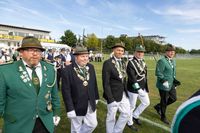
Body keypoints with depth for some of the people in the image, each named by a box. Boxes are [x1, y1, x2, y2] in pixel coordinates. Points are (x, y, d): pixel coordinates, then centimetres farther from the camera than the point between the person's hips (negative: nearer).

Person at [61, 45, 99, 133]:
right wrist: (70, 109, -17)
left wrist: (96, 98, 11)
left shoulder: (91, 67, -1)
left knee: (93, 124, 18)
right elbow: (66, 92, -18)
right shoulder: (67, 70, -19)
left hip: (90, 104, 5)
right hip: (77, 106, -4)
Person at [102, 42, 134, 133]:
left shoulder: (123, 63, 8)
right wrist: (110, 98, -20)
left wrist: (125, 91, 12)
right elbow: (106, 83, -18)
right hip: (113, 94, -7)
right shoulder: (107, 63, -16)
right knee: (111, 117, 10)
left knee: (126, 113, 13)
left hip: (123, 94, 7)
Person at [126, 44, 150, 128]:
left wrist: (145, 87, 17)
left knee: (146, 102, 19)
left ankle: (135, 116, 38)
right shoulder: (131, 63, -18)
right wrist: (138, 89, -32)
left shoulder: (143, 62, 7)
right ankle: (130, 123, 29)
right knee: (132, 106, 7)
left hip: (142, 87, 8)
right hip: (133, 88, -8)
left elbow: (144, 75, 15)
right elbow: (132, 78, -26)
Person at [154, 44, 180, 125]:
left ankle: (158, 106, 34)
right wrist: (164, 81, -26)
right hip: (164, 85, -8)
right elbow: (158, 73, -21)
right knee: (164, 100, 6)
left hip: (171, 85, 9)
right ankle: (163, 117, 28)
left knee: (173, 98, 15)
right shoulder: (162, 61, -18)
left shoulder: (173, 61, 10)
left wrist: (174, 80, 10)